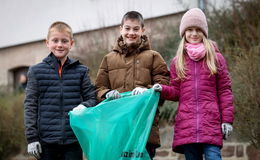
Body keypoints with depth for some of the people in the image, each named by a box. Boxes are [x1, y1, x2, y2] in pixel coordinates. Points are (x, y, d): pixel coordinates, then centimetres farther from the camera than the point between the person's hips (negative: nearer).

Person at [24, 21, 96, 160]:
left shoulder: (81, 71, 8)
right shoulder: (36, 71, 6)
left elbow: (91, 98, 10)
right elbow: (30, 105, 4)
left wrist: (84, 106, -14)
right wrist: (31, 138, -3)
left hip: (73, 141, 1)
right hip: (46, 141, 0)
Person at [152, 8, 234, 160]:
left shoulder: (216, 58, 9)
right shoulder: (177, 61, 14)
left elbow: (225, 90, 6)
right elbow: (176, 92, 16)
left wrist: (227, 120, 0)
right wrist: (163, 90, -7)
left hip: (211, 123, -2)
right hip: (186, 124, 2)